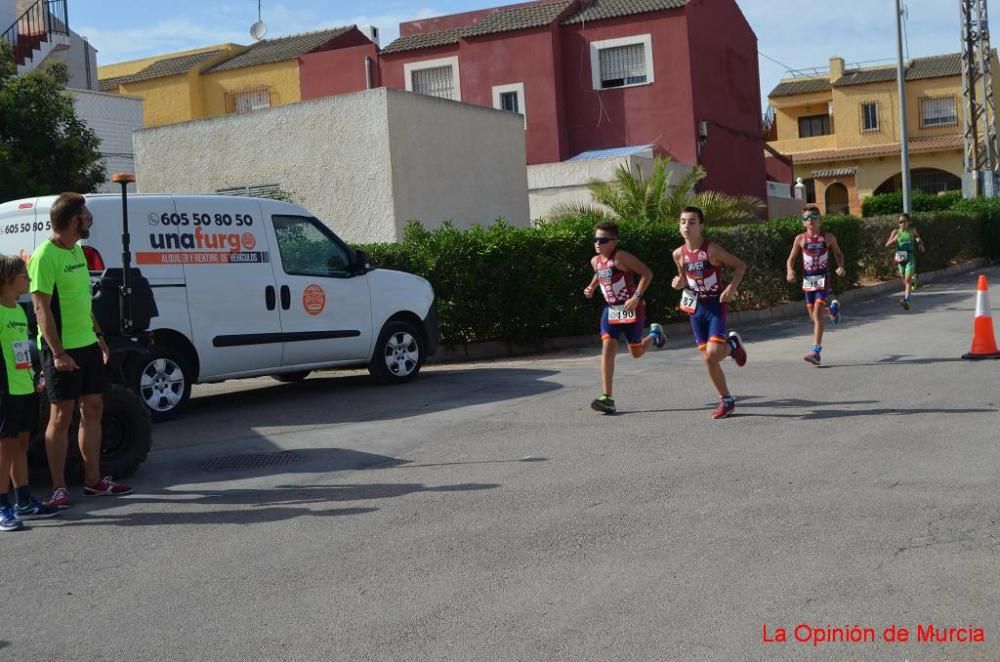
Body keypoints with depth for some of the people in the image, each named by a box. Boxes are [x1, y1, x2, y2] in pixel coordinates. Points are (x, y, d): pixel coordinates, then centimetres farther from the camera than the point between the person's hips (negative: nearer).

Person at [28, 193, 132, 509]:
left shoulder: (76, 250, 12)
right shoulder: (45, 256, -16)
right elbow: (41, 308, -19)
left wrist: (98, 336, 18)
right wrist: (58, 352, -24)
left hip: (88, 344, 9)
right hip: (62, 349, -9)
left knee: (92, 409, 12)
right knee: (61, 416, -2)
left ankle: (93, 480, 21)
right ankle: (59, 488, 7)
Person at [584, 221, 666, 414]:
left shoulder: (621, 257, -18)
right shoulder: (595, 261, 4)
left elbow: (646, 273, -19)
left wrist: (637, 297, -26)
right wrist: (591, 288, 8)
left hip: (631, 309, -5)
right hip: (611, 310, 5)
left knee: (636, 352, 10)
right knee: (607, 349, -12)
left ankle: (655, 334, 45)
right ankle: (607, 398, -14)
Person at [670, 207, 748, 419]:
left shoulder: (712, 250, -15)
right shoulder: (679, 254, 0)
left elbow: (740, 265, -6)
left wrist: (732, 287, -19)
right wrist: (679, 283, -5)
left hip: (715, 305, -5)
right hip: (696, 308, 5)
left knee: (713, 354, -18)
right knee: (707, 359, 5)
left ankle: (733, 343, 16)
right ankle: (726, 400, 21)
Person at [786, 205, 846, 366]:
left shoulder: (828, 237, -1)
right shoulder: (800, 239, 0)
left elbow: (838, 253, 12)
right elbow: (791, 259, 2)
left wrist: (841, 267, -7)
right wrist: (790, 271, -18)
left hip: (823, 278, -3)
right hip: (808, 279, 3)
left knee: (817, 313, -15)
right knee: (813, 315, 13)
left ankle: (815, 351, -15)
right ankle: (832, 308, 49)